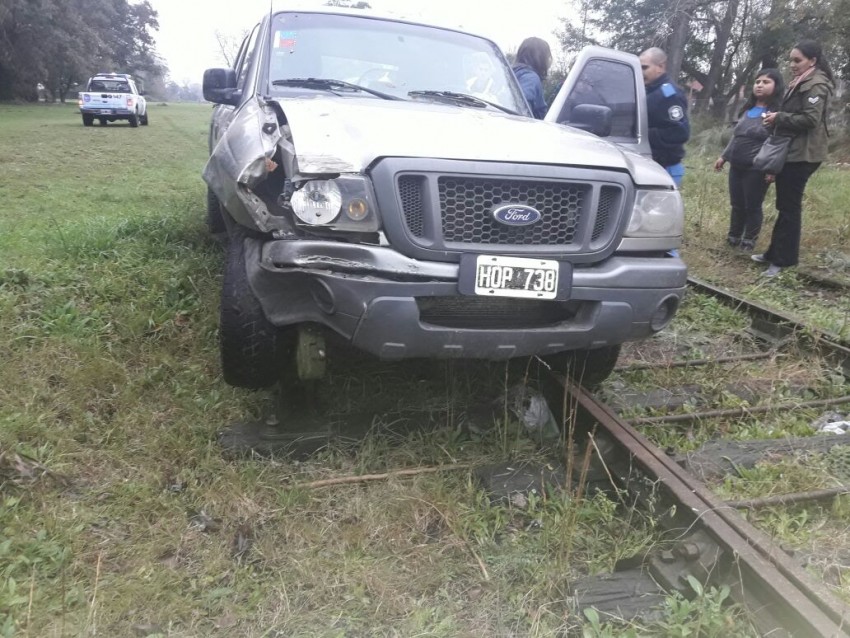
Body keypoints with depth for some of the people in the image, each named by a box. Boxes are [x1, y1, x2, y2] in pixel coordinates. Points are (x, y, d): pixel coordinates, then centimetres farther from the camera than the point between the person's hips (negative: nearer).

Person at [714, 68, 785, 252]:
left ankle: (748, 243, 11)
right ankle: (733, 239, 24)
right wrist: (724, 156, 22)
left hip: (757, 169, -7)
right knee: (737, 205, 13)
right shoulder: (748, 108, 17)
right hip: (736, 166, 7)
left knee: (752, 207, 1)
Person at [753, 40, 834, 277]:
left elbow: (811, 119, -20)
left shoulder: (816, 85, -11)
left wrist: (779, 118, -15)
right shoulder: (799, 83, 20)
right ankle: (775, 253, 19)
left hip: (802, 155, -10)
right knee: (785, 205, 12)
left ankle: (783, 259, -4)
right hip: (790, 152, 10)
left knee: (790, 206, -8)